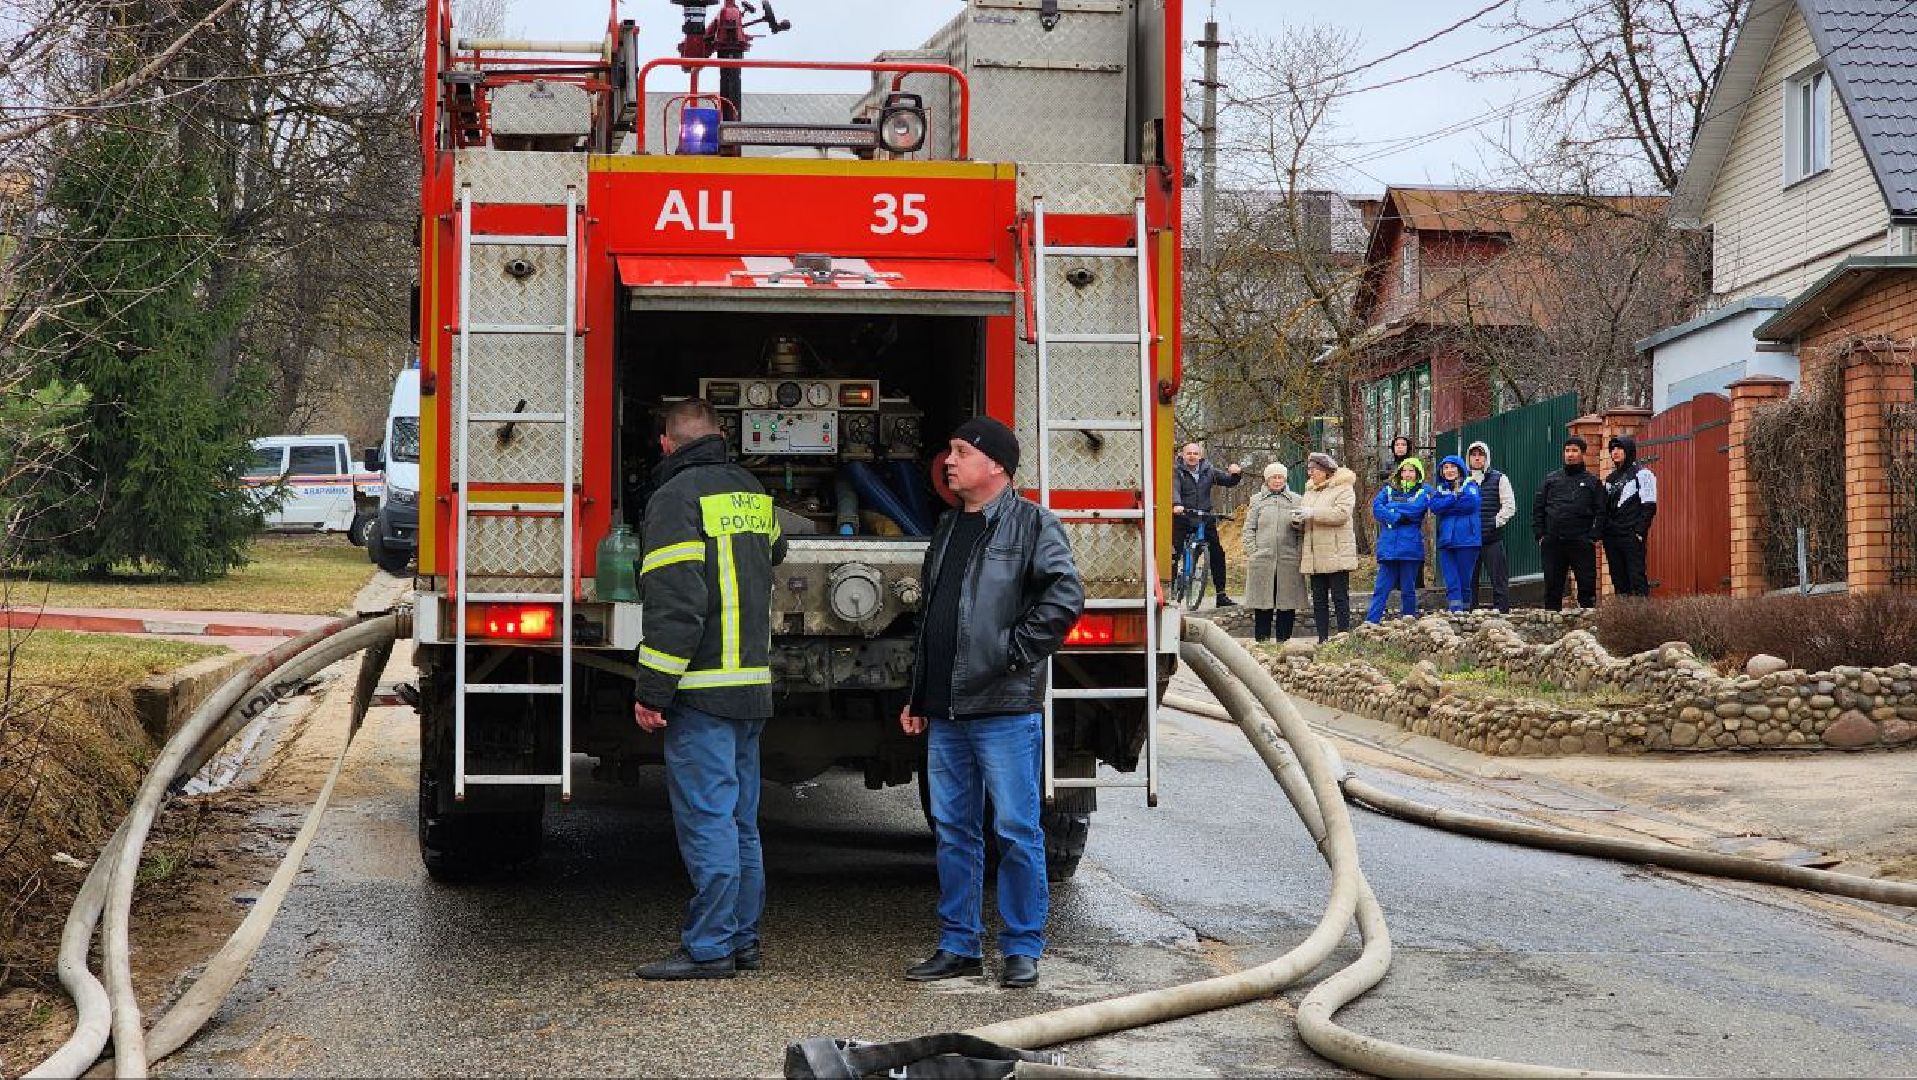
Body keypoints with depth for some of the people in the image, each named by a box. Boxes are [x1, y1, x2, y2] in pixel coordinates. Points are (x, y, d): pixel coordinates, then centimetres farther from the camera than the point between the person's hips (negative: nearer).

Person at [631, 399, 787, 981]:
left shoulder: (678, 496, -10)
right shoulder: (752, 491, 14)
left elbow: (676, 605, -18)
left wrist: (651, 690, -16)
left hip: (704, 688, -8)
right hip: (752, 684, 8)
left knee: (706, 818, -6)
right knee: (741, 820, 13)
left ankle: (708, 948, -4)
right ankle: (743, 942, 18)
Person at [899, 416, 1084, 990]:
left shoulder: (1030, 523, -5)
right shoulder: (948, 528, 18)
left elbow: (1065, 596, -16)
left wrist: (1016, 650, -16)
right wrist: (917, 696, 19)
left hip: (1004, 711, -7)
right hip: (946, 715, 7)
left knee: (1017, 831, -2)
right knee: (953, 831, 10)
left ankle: (1022, 949, 7)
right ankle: (959, 946, 18)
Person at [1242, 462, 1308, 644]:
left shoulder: (1296, 500, 13)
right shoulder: (1257, 500, 13)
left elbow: (1303, 530, 13)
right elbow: (1249, 529, 11)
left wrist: (1298, 523, -10)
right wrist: (1252, 553, -1)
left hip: (1289, 560, 0)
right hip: (1262, 560, 0)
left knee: (1287, 602, 0)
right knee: (1263, 604, 0)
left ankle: (1283, 640, 6)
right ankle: (1261, 640, 5)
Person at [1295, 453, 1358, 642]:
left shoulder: (1343, 488, -5)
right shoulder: (1310, 491, 19)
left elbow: (1342, 513, -19)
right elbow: (1306, 516, 24)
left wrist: (1313, 513, -20)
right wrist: (1299, 519, -1)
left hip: (1336, 555, -7)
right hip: (1314, 556, 7)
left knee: (1340, 598, -4)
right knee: (1319, 600, 7)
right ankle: (1322, 639, 11)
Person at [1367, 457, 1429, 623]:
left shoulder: (1423, 493, 7)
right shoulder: (1389, 490, 13)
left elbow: (1416, 509, -12)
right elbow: (1376, 507, -2)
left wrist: (1391, 509, -5)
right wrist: (1397, 518, -14)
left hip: (1410, 547, -1)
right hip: (1388, 548, 1)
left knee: (1408, 589, 6)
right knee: (1381, 589, -3)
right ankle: (1370, 622, -7)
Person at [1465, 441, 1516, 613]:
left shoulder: (1499, 479, 6)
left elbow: (1509, 506, 1)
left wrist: (1496, 523, -8)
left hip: (1493, 540, -3)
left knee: (1499, 581, -3)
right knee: (1469, 581, 5)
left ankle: (1502, 612, -2)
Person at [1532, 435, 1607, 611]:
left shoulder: (1592, 482, 8)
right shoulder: (1551, 480, 14)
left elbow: (1600, 512, 3)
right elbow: (1538, 509, 12)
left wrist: (1593, 536, -8)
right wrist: (1539, 534, 2)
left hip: (1582, 543, -2)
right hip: (1552, 543, 2)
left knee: (1586, 584, -2)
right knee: (1552, 585, 5)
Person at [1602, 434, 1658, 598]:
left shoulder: (1642, 474, -1)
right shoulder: (1610, 478, 20)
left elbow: (1649, 506, -7)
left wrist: (1640, 531, -15)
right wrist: (1603, 531, 10)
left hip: (1632, 537, -7)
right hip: (1612, 538, 7)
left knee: (1637, 578, -11)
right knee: (1618, 581, 7)